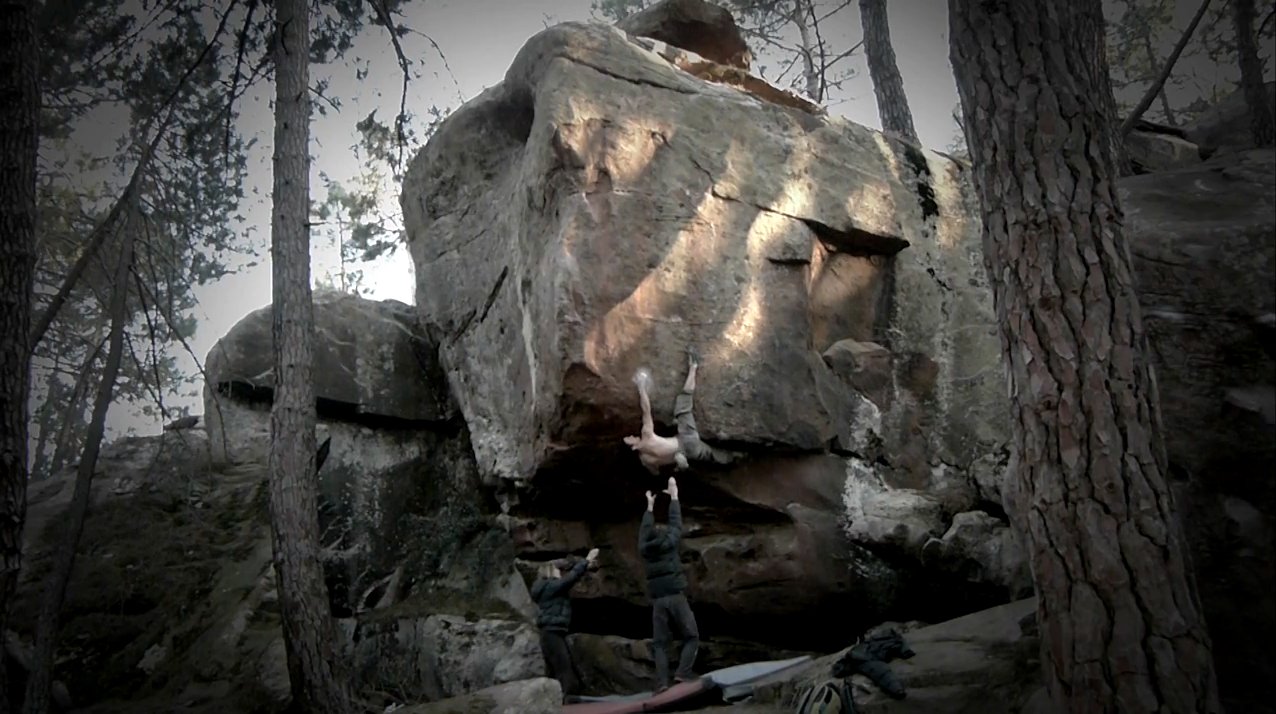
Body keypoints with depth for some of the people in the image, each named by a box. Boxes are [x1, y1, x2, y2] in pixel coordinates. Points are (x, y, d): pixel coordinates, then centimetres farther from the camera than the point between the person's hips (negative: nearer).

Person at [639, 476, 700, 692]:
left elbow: (645, 530, 27)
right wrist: (674, 496, 21)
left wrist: (650, 507, 37)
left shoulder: (644, 549, 10)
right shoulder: (669, 543, 3)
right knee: (691, 637, 5)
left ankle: (662, 682, -10)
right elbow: (676, 522, 12)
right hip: (676, 597, -3)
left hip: (658, 601, 3)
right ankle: (683, 673, -12)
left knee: (660, 643, 3)